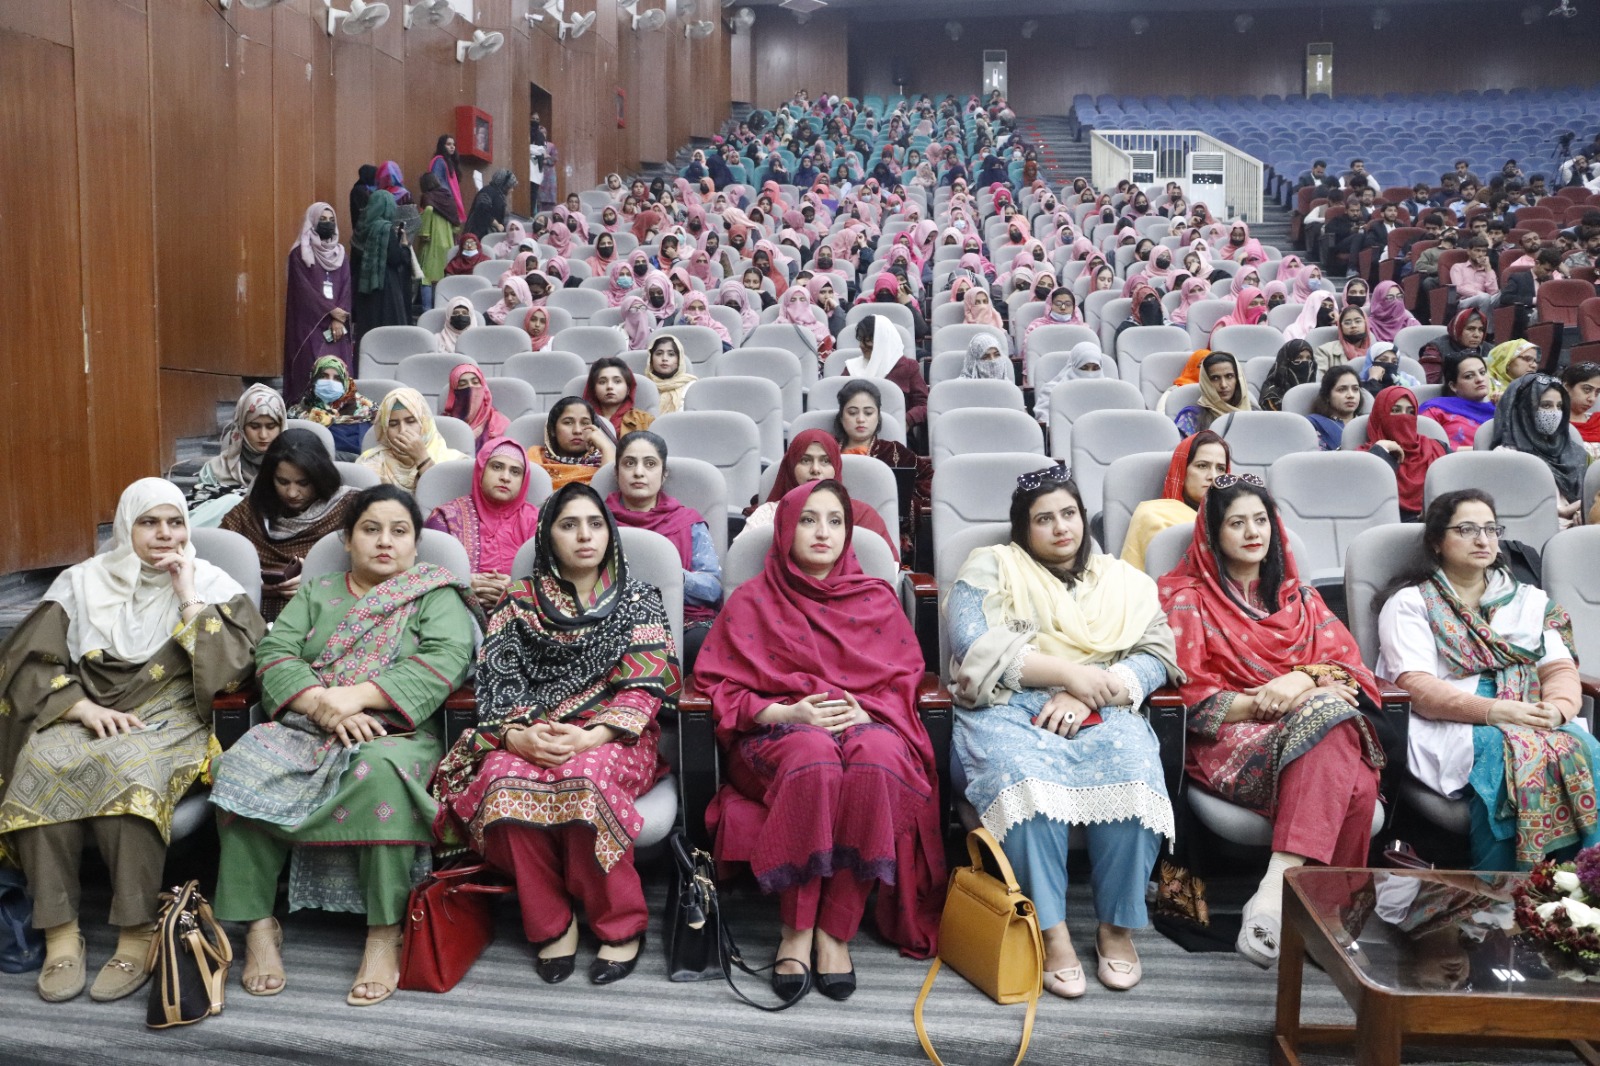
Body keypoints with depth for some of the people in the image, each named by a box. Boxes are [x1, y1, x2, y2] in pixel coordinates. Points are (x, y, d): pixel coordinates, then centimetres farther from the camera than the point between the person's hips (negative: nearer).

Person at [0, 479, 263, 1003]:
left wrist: (189, 598, -7)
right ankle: (59, 932, -23)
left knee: (127, 771, -35)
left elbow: (236, 666, -6)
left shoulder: (210, 583, 7)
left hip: (169, 721, -2)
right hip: (85, 716, 3)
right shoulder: (82, 582, 12)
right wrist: (84, 708, -13)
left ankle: (138, 933, -29)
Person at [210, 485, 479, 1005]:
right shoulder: (316, 593, 23)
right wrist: (320, 702, -15)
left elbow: (444, 660, -7)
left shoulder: (436, 595, 12)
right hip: (304, 727, 4)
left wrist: (356, 696, -19)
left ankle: (385, 934, -29)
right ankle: (258, 924, -19)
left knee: (380, 769, -38)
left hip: (394, 732, -3)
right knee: (244, 765, -27)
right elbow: (274, 652, 6)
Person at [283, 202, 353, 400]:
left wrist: (339, 319, -8)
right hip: (310, 323, -4)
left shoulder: (339, 253, 13)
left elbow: (346, 287, 5)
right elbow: (304, 289, -8)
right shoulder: (299, 254, 0)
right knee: (312, 370, -9)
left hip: (337, 322, 4)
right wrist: (331, 311, -13)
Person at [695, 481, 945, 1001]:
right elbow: (718, 683, 5)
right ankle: (796, 930, -29)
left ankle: (836, 930, -29)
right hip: (778, 730, -1)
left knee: (878, 758, -37)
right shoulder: (753, 601, 12)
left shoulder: (876, 600, 17)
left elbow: (904, 678, 11)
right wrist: (787, 712, -12)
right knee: (814, 758, -39)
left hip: (864, 722, 1)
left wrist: (863, 710, -11)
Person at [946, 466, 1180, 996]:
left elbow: (1157, 654, 7)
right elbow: (975, 647, -4)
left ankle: (1118, 925, -16)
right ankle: (1051, 932, -27)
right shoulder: (990, 568, 13)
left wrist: (1086, 693, -11)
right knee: (1026, 782, -38)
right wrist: (1069, 672, -10)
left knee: (1135, 778, -33)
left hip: (1102, 714, 2)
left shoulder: (1124, 581, 22)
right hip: (1008, 711, -2)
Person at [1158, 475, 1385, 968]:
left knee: (1358, 781, -35)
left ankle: (1275, 891, -42)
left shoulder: (1296, 594, 25)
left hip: (1319, 723, 4)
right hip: (1230, 739, -4)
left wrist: (1304, 679, -11)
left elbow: (1346, 660, 12)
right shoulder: (1188, 596, 13)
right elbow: (1189, 691, 0)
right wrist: (1260, 703, -15)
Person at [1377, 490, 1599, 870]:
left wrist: (1558, 707, -14)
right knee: (1508, 753, -36)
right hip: (1450, 727, -4)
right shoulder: (1410, 603, 8)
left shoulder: (1529, 600, 24)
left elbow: (1561, 668, 11)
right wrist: (1491, 710, -22)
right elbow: (1416, 686, -7)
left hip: (1534, 721, 5)